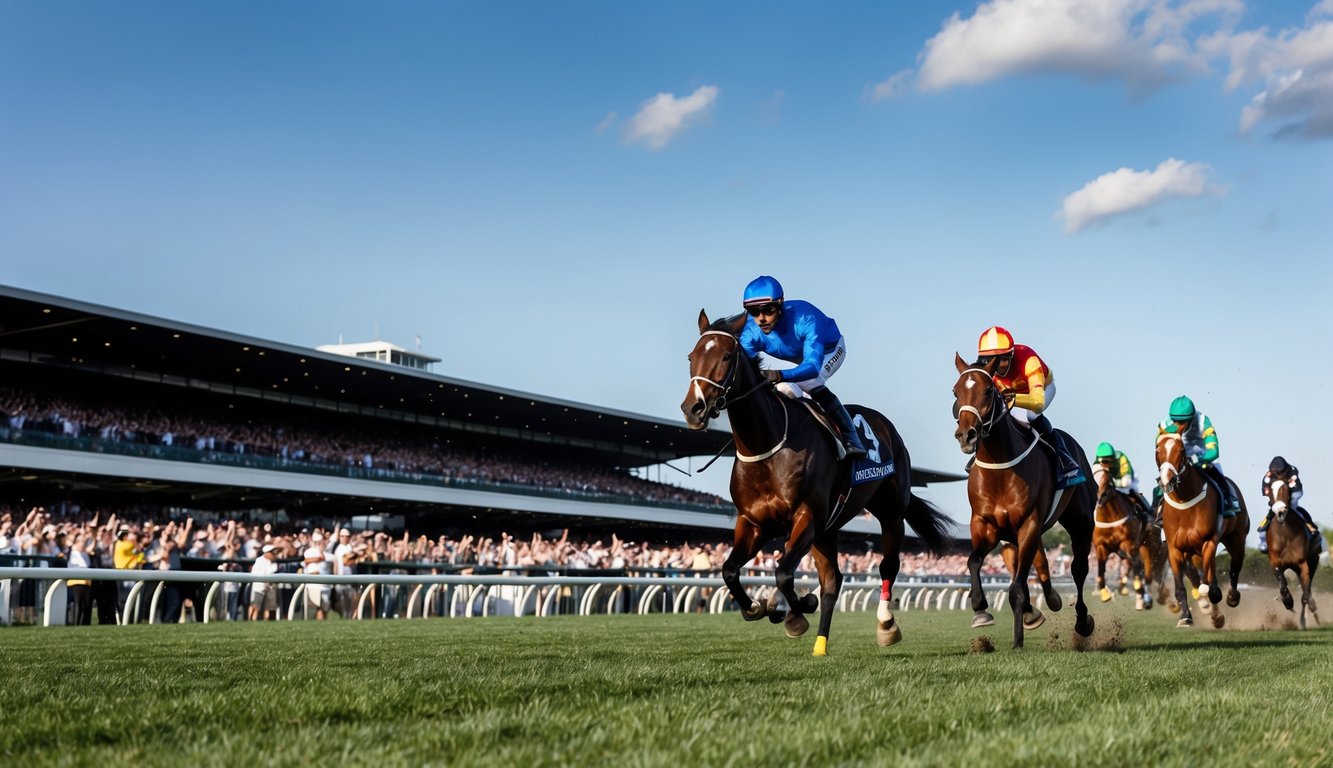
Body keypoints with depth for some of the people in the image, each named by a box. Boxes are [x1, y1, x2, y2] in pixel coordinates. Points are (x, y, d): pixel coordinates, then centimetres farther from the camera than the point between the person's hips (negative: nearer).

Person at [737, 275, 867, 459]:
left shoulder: (805, 318, -44)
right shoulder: (751, 332, -30)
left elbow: (813, 366, -54)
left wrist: (779, 376, -72)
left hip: (830, 350, -5)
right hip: (796, 357, 5)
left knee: (809, 382, -31)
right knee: (785, 389, -18)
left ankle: (851, 439, -21)